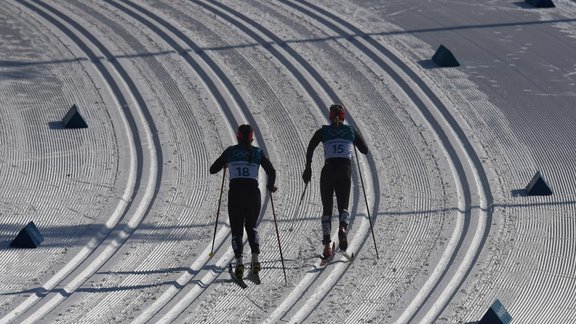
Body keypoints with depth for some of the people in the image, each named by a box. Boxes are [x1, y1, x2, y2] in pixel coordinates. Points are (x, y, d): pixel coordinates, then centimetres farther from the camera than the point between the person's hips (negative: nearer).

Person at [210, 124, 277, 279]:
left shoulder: (230, 151, 7)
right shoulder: (257, 152, 7)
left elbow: (212, 170, 13)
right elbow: (272, 172, 2)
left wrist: (224, 164, 33)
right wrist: (270, 186, 21)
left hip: (235, 193, -1)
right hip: (253, 192, 1)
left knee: (236, 229, 9)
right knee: (252, 227, 19)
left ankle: (239, 263, -11)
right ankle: (255, 260, -2)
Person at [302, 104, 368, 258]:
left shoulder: (323, 131, 8)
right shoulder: (351, 131, 10)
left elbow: (310, 148, -4)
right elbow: (365, 150, 16)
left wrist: (308, 168, 5)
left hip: (328, 170, 0)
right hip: (345, 170, 0)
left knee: (327, 208, 10)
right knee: (343, 206, 9)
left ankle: (327, 244, -4)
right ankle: (343, 228, -26)